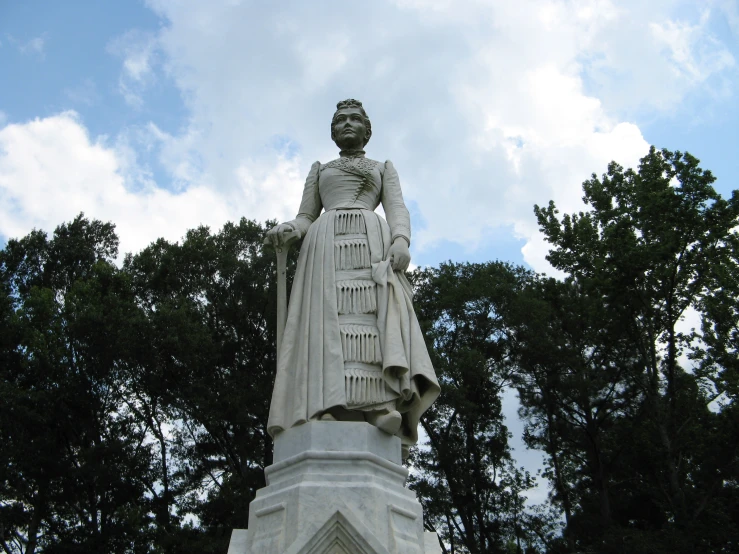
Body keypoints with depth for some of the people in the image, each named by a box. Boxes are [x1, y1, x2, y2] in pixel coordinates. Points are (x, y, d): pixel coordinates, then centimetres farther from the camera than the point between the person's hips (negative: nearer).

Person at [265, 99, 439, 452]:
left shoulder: (384, 168, 28)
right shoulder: (319, 170, 31)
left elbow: (398, 210, 11)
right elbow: (305, 217, 22)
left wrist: (401, 241, -12)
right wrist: (287, 230, -3)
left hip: (373, 242, -1)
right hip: (326, 245, 1)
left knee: (377, 314, -27)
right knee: (328, 321, -22)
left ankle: (384, 405, -41)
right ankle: (333, 411, -35)